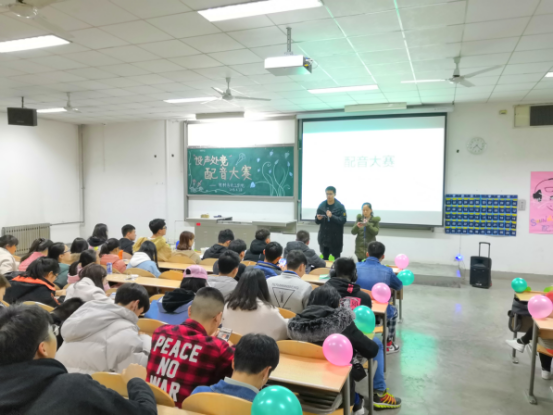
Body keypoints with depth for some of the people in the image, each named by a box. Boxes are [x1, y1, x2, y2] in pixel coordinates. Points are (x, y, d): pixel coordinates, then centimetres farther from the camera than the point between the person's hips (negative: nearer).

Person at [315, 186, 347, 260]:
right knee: (324, 258, 9)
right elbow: (317, 221, 8)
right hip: (324, 237, 3)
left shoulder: (340, 206, -5)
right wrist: (318, 219, -15)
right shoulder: (321, 206, 5)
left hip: (336, 238, -3)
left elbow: (343, 220, -12)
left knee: (336, 258, 3)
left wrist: (332, 216, -23)